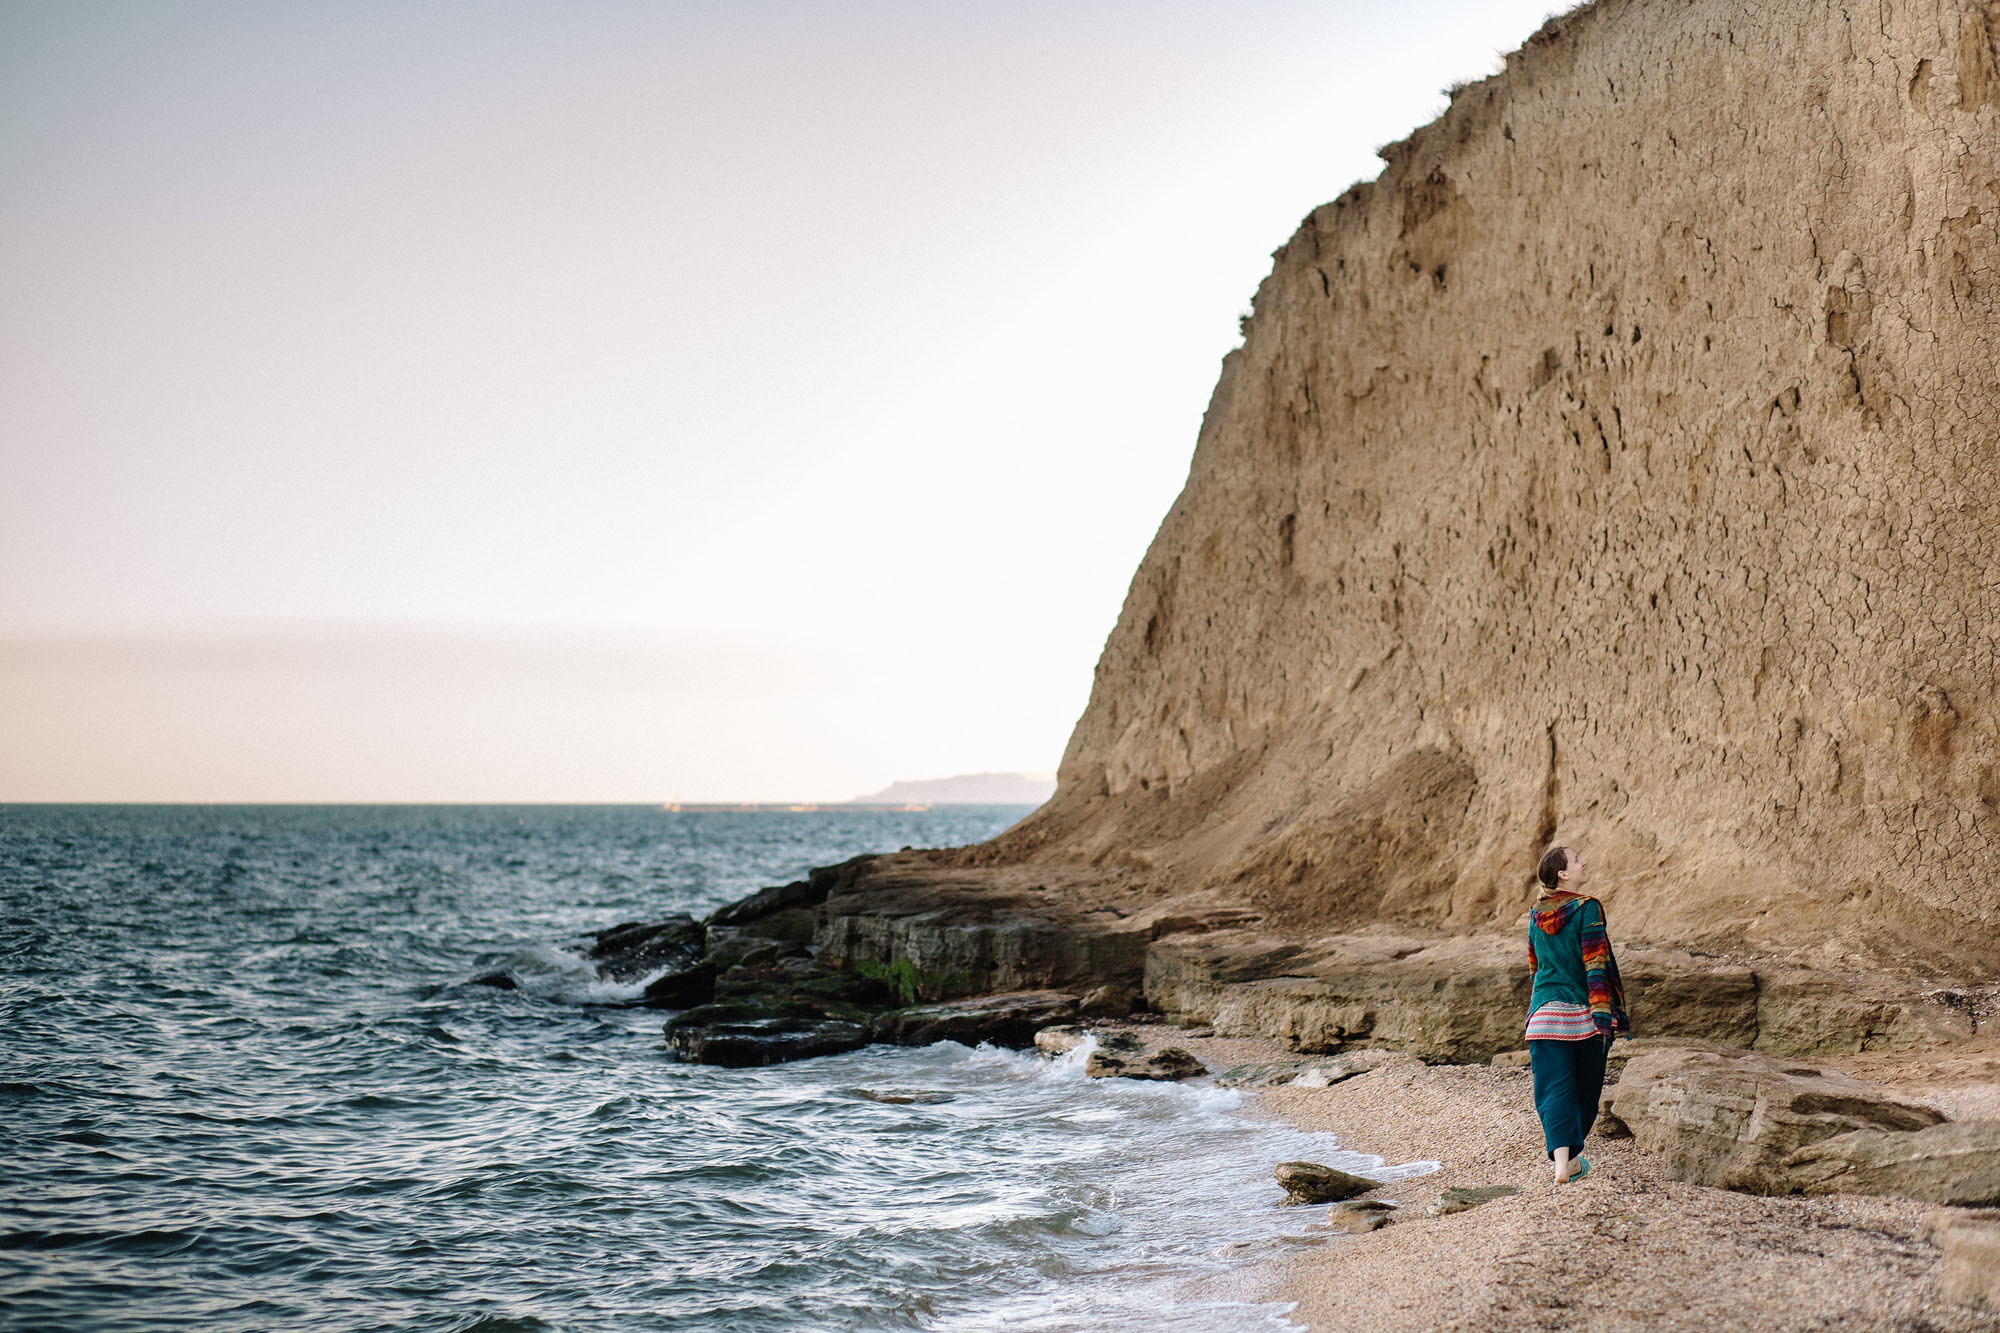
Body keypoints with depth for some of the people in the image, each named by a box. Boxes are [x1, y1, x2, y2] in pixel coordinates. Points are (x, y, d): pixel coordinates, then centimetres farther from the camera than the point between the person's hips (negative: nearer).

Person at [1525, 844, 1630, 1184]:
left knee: (1554, 1091, -2)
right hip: (1582, 1015, -4)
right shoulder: (1587, 909, -10)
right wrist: (1603, 1014, -16)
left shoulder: (1537, 914, 8)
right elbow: (1595, 965, -15)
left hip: (1545, 1013, 4)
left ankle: (1561, 1161, -18)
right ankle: (1572, 1158, 23)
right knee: (1584, 1089, 14)